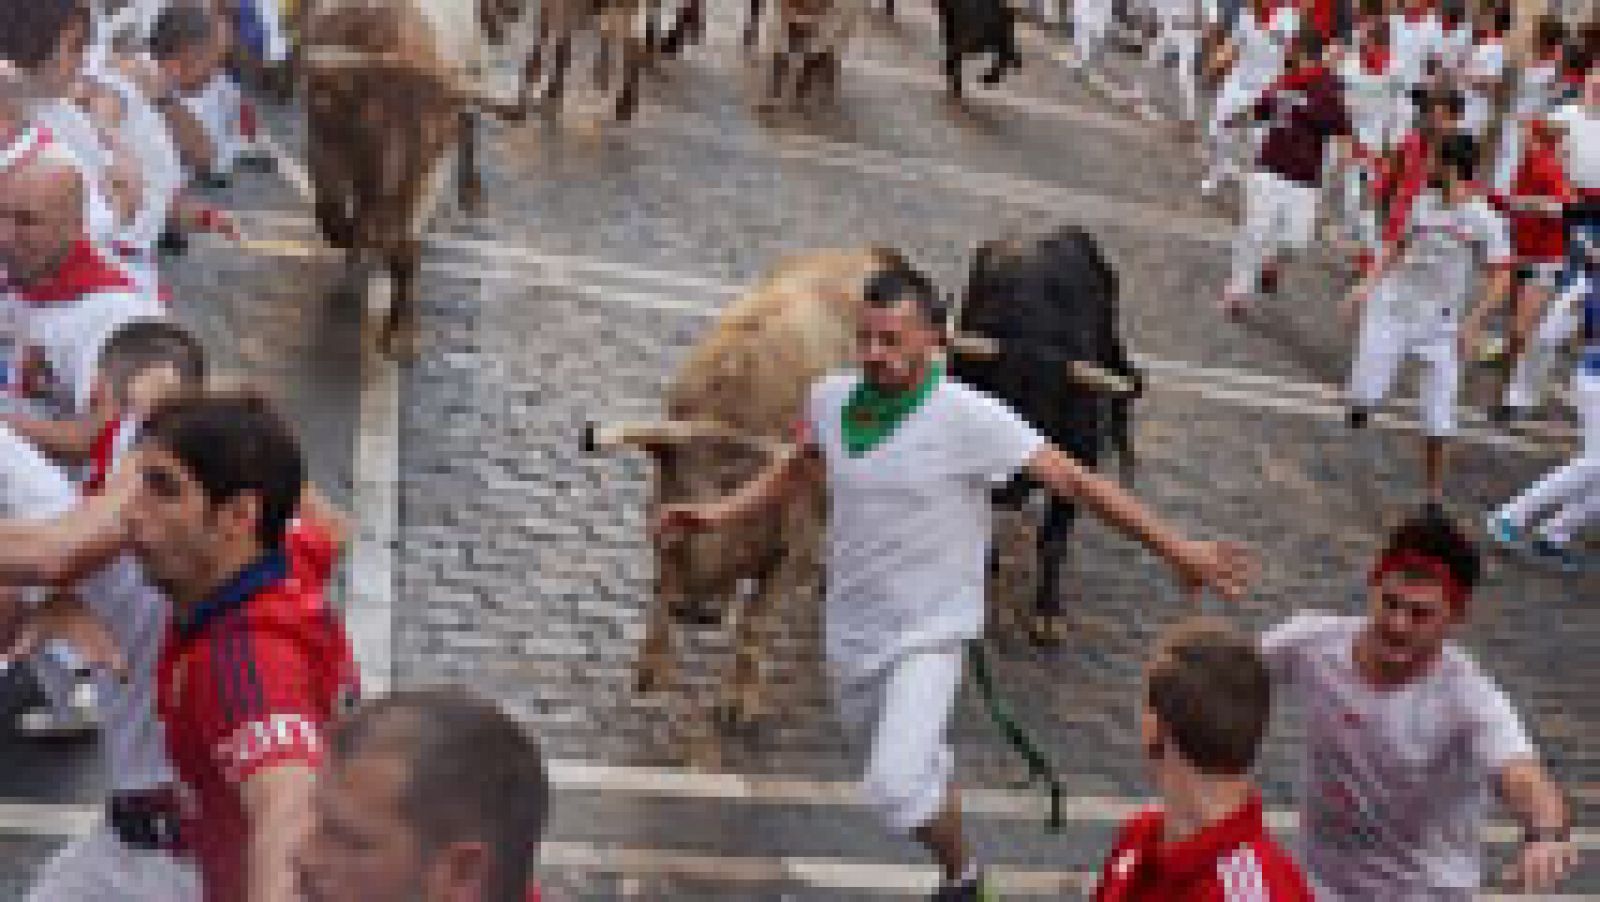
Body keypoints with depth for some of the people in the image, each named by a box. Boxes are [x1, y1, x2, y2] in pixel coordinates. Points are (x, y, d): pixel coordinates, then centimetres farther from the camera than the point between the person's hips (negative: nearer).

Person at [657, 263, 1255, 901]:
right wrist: (722, 513, 7)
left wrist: (1178, 550, -20)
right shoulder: (830, 398, -6)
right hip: (850, 628, 6)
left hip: (928, 635, -5)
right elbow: (801, 467, 17)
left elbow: (1075, 481, -19)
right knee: (915, 763, 24)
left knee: (895, 788, -18)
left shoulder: (968, 417, -22)